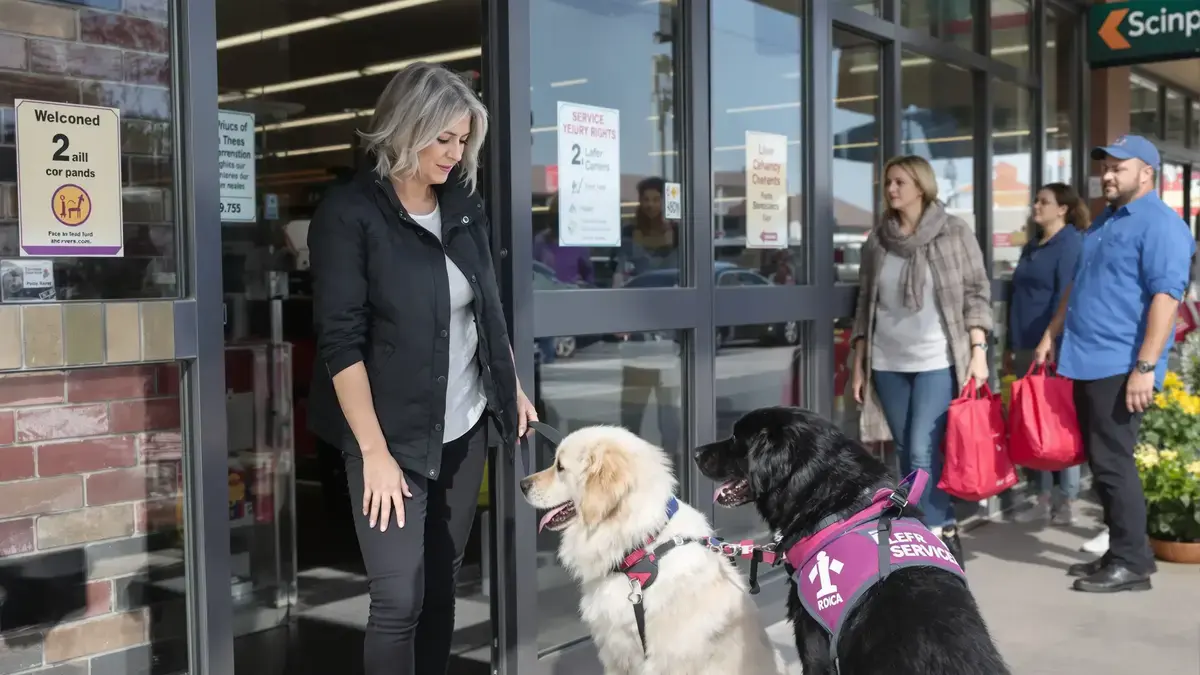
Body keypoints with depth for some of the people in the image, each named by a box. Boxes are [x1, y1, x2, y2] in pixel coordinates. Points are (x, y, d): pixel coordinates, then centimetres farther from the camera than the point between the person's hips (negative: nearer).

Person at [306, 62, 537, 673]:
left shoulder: (464, 205, 6)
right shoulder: (348, 213, -12)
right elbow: (341, 342, -15)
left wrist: (513, 388, 18)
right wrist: (375, 451, -18)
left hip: (464, 428, 6)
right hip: (393, 436, -5)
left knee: (441, 582, 12)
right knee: (399, 600, -4)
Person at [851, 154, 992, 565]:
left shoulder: (954, 233, -1)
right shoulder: (877, 241, 9)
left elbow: (977, 294, -2)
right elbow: (866, 305, 12)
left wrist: (978, 351, -10)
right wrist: (859, 362, 9)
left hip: (938, 361, -4)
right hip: (887, 364, 4)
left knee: (924, 452, -11)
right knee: (906, 454, 7)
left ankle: (939, 536, 4)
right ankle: (939, 533, 19)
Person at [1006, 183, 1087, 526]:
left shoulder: (1071, 244, -8)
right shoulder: (1032, 246, 17)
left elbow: (1067, 298, -15)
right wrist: (1011, 345, 19)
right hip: (1027, 347, 8)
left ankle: (1066, 501, 8)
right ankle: (1045, 498, 18)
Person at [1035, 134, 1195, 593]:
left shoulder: (1160, 224, -11)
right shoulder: (1104, 221, 19)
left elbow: (1165, 297, -19)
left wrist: (1145, 366, -25)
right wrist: (1051, 336, 21)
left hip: (1120, 366, -9)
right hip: (1089, 362, 9)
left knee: (1112, 462, -7)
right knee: (1101, 462, 12)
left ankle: (1131, 562, 3)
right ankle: (1124, 552, 21)